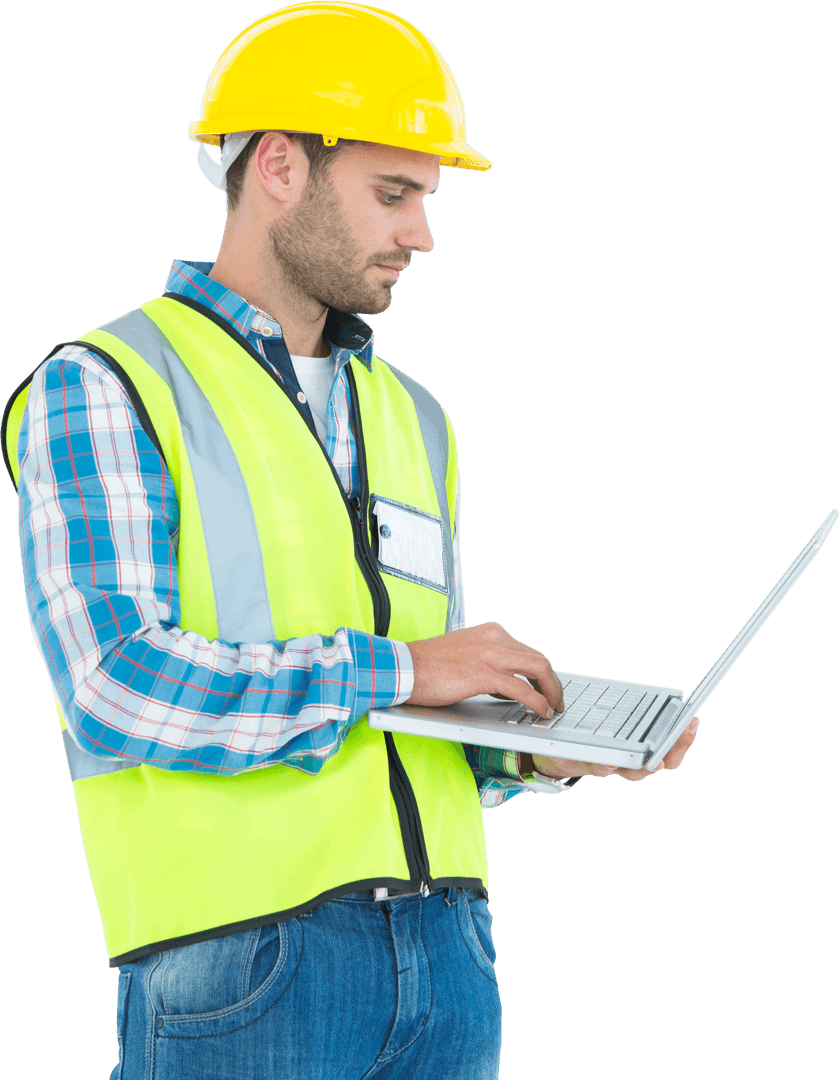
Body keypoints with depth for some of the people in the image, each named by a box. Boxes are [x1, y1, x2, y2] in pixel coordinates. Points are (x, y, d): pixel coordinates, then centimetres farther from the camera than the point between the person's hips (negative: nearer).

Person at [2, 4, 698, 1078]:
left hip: (445, 950, 6)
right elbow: (117, 683, -16)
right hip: (242, 964, -6)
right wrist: (400, 669, -13)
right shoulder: (102, 392, -2)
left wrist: (529, 753, 3)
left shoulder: (413, 420, 19)